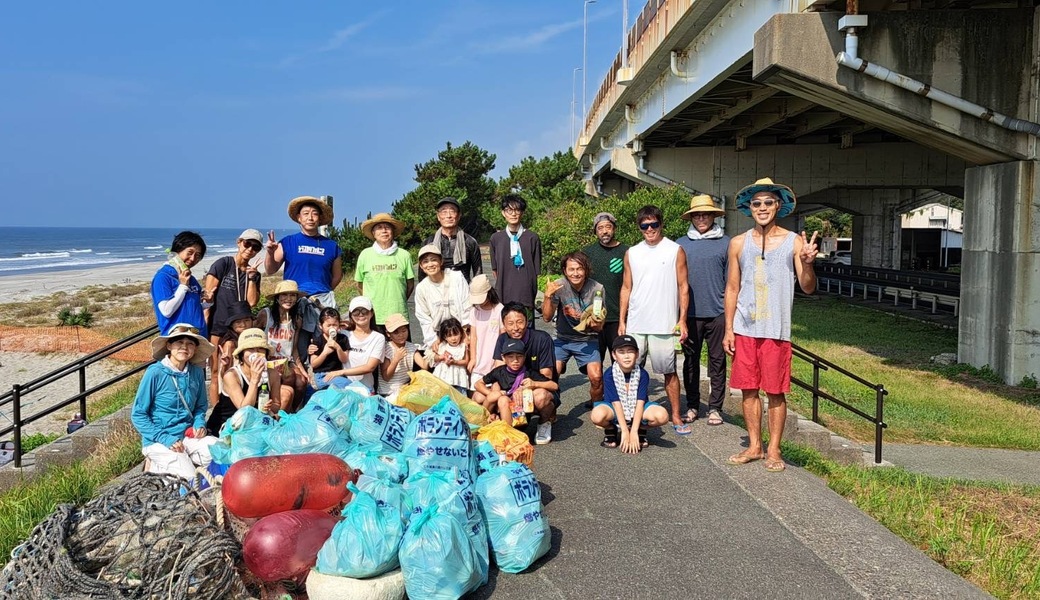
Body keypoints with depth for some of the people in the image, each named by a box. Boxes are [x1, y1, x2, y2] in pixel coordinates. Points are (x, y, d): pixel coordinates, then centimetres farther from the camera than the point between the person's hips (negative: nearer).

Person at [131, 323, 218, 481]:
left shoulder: (197, 373, 2)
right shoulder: (155, 373, -12)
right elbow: (138, 415, -8)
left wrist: (199, 424, -3)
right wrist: (165, 439, -17)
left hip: (188, 436, 5)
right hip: (158, 440, -5)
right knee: (189, 478, -23)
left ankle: (181, 460, 4)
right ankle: (155, 466, 5)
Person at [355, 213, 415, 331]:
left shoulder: (404, 255, 2)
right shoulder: (365, 255, 3)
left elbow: (410, 284, 9)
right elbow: (360, 284, 11)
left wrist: (398, 302, 6)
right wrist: (368, 303, 5)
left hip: (399, 316, 0)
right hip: (372, 317, 0)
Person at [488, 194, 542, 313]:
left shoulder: (532, 238, 2)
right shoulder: (496, 238, 6)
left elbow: (536, 270, 4)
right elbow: (495, 269, 13)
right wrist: (502, 285, 9)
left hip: (526, 298, -1)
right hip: (503, 298, 1)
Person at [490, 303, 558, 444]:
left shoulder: (542, 339, -18)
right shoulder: (503, 340, -3)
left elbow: (546, 376, -19)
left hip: (544, 389, -5)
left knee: (540, 396, -41)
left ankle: (546, 421, -5)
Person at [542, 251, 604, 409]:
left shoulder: (596, 289, -12)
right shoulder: (558, 286, -11)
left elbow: (599, 326, -3)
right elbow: (547, 317, -10)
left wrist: (595, 324, -27)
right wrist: (548, 296, -25)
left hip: (587, 340, 0)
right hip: (563, 339, 1)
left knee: (596, 377, -18)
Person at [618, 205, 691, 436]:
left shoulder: (675, 251, 1)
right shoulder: (632, 253, 10)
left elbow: (683, 287, 1)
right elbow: (626, 288, 13)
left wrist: (682, 320, -5)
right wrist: (622, 321, 8)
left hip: (664, 324, -3)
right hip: (635, 324, 3)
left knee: (669, 371, 2)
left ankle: (676, 416, 11)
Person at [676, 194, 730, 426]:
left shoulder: (725, 243, 3)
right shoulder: (680, 244, 7)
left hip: (717, 313, -1)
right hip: (689, 313, 2)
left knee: (717, 360, 5)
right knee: (690, 360, 8)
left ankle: (715, 407, 13)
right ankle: (692, 405, 18)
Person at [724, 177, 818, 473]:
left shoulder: (794, 242, -1)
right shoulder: (738, 243, 6)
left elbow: (808, 288, -2)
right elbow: (732, 288, 10)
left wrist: (807, 263, -22)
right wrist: (728, 330, 6)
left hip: (776, 330, -2)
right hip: (744, 329, 3)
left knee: (775, 392, 3)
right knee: (748, 389, 8)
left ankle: (774, 450, 17)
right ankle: (754, 446, 22)